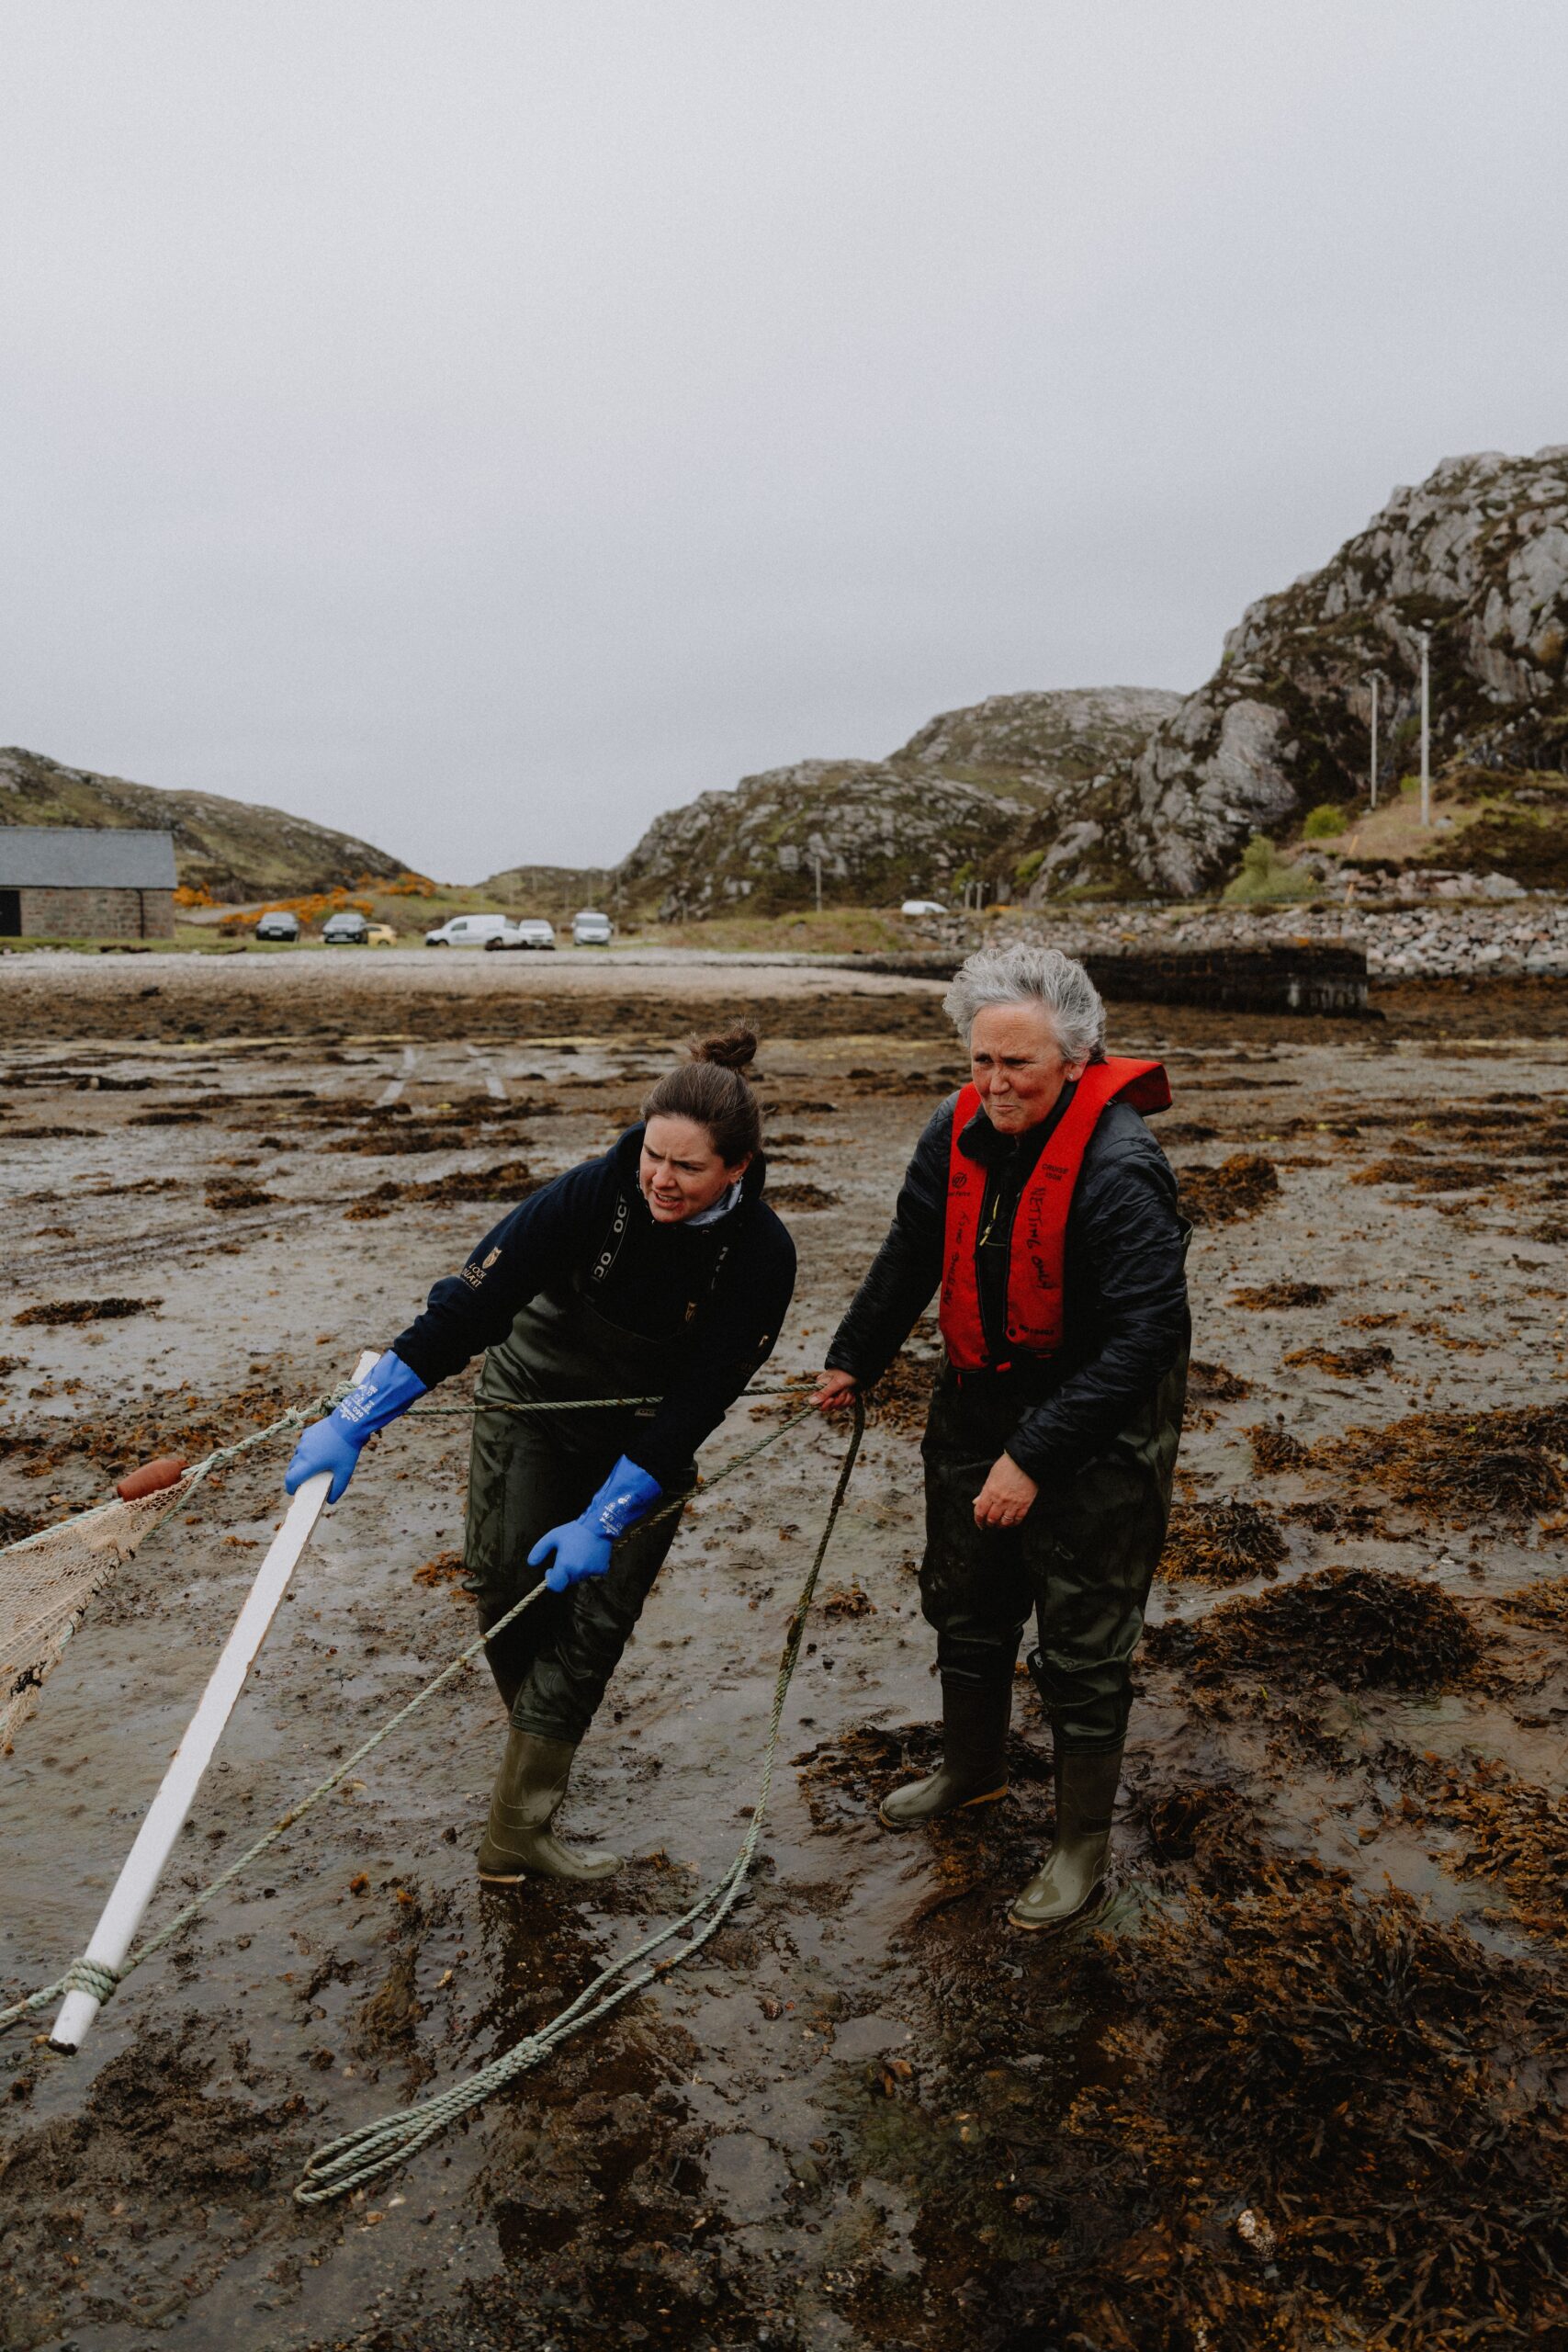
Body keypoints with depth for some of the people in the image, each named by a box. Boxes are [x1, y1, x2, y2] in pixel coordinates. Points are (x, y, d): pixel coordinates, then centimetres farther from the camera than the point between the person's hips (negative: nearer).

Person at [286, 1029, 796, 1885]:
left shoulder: (761, 1255, -25)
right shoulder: (592, 1194, -28)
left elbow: (696, 1405, -23)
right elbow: (465, 1309, -26)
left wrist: (604, 1521, -28)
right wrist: (351, 1424, -29)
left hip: (647, 1440, 0)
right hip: (534, 1398, 0)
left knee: (594, 1615, -4)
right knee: (507, 1583, -3)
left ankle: (519, 1830, 4)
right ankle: (538, 1745, 27)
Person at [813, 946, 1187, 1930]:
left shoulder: (1118, 1165, -28)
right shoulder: (961, 1131, -6)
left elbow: (1144, 1335, -29)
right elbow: (912, 1256, 11)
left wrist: (1034, 1458, -29)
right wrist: (854, 1360, 20)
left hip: (1098, 1438, -7)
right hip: (981, 1406, 7)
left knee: (1083, 1647, 5)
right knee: (966, 1606, 22)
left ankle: (1085, 1843, 26)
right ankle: (973, 1770, 47)